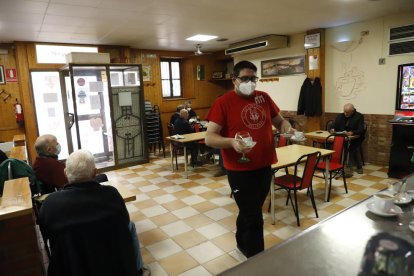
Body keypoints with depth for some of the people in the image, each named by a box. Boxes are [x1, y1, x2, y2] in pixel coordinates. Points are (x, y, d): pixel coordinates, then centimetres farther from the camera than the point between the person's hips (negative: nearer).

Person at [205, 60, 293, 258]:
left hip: (264, 167, 6)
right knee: (253, 219, 2)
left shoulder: (264, 97, 7)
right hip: (240, 170, -6)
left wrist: (287, 128, -6)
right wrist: (232, 142, -33)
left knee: (250, 212, 24)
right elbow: (209, 138, -15)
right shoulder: (223, 102, -10)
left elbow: (279, 121, 18)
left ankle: (242, 243, 48)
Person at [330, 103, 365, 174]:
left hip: (355, 138, -3)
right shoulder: (340, 116, 7)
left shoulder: (359, 116, -5)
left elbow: (361, 130, -16)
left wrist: (352, 132, -35)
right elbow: (334, 125, 7)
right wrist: (332, 129, -18)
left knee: (353, 147, -31)